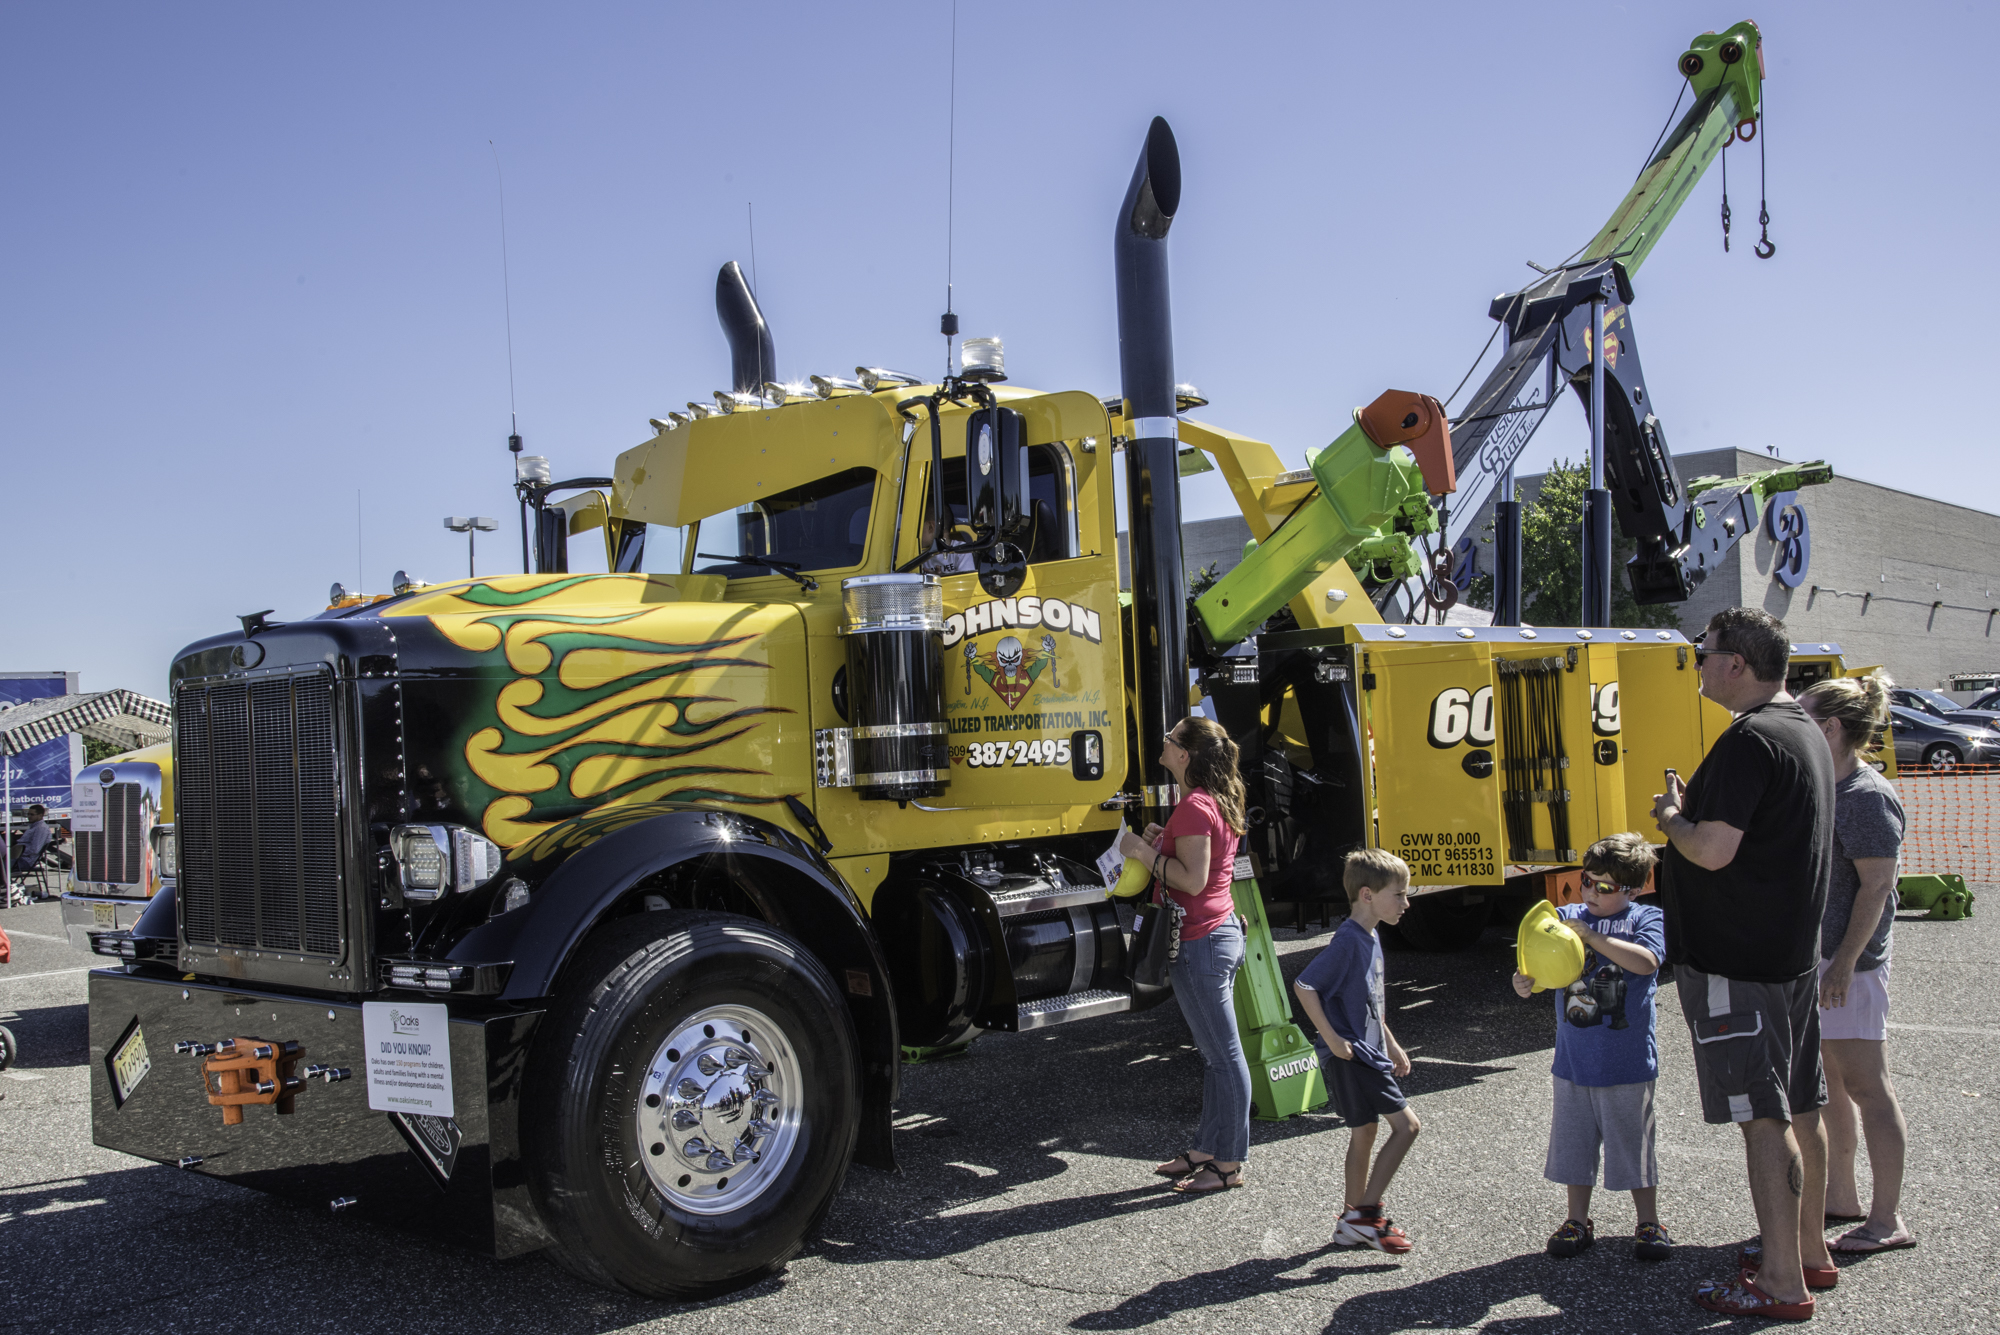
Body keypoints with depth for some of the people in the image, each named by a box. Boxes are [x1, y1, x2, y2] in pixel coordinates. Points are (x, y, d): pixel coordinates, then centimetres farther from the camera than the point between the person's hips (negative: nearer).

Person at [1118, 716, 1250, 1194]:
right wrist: (1165, 841, 11)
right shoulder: (1220, 801, 14)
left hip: (1200, 943, -11)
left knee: (1223, 1054, -3)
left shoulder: (1194, 806, -18)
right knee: (1215, 1052, 16)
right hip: (1222, 932, 11)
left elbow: (1193, 880, -23)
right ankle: (1206, 1150, 25)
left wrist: (1144, 851, -15)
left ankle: (1229, 1164, 5)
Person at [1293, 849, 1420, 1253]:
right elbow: (1304, 986, -22)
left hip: (1367, 1053, 10)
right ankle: (1365, 1213, -2)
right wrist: (1332, 1039, -21)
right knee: (1406, 1125, -7)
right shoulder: (1348, 941, -19)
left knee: (1363, 1133, 14)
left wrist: (1390, 1044, 23)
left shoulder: (1370, 939, 11)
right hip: (1352, 1056, -10)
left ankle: (1353, 1222, 23)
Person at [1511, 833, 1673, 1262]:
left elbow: (1645, 961, -22)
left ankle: (1648, 1224, 25)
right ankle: (1578, 1221, 27)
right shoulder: (1567, 916, 4)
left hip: (1627, 1062, -3)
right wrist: (1525, 981, -22)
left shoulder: (1645, 918, -4)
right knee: (1574, 1141, 12)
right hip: (1574, 1061, 3)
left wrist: (1590, 935, -25)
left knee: (1634, 1142, 8)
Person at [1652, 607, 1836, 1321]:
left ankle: (1781, 1283, 1)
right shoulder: (1806, 731, 13)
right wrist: (1693, 811, 16)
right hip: (1793, 949, 10)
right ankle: (1811, 1250, 29)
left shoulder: (1750, 740, -19)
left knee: (1764, 1116, -5)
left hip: (1737, 960, -10)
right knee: (1799, 1108, 17)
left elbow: (1713, 850, -24)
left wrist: (1670, 816, -7)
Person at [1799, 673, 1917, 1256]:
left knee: (1866, 1086, -2)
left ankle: (1886, 1220, 6)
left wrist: (1845, 962, -20)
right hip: (1812, 956, 10)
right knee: (1829, 1083, 17)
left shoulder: (1867, 797, -16)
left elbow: (1876, 886, -19)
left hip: (1849, 961, -10)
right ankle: (1840, 1196, 29)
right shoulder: (1822, 788, 11)